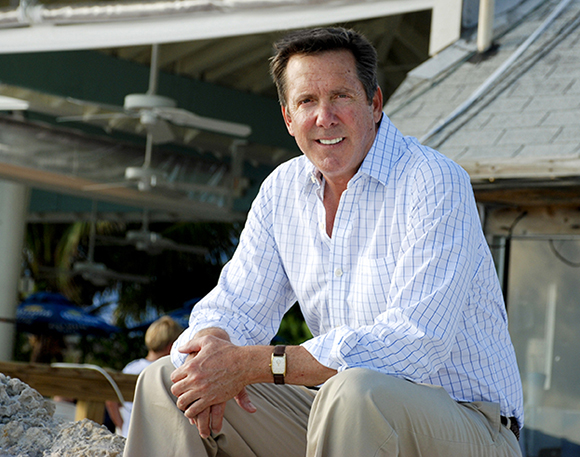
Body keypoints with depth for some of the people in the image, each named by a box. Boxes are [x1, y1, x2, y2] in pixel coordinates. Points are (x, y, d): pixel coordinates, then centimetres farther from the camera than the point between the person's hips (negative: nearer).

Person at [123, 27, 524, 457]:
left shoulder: (435, 184, -18)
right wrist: (212, 341, -19)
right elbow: (236, 307, 8)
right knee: (165, 382, -3)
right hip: (344, 421, 7)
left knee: (354, 391, -39)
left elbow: (413, 346, -27)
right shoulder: (282, 191, 6)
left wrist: (253, 364, -27)